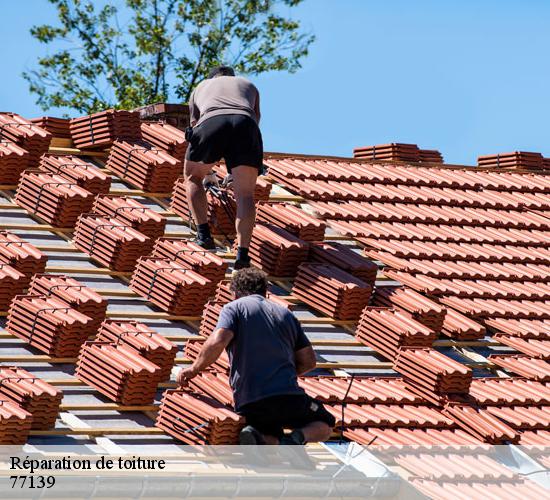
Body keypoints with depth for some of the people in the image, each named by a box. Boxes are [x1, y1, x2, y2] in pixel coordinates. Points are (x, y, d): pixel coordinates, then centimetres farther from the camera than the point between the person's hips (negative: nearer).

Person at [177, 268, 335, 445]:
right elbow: (309, 361, 18)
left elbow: (217, 342, -13)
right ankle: (298, 436, -13)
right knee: (324, 425, 24)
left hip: (249, 404, -1)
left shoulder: (234, 308, 7)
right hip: (288, 396, 1)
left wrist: (194, 369, 1)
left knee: (274, 441, 24)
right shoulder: (285, 313, 20)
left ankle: (257, 438, -15)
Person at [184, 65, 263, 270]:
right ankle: (242, 252, -16)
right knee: (245, 194, 2)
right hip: (245, 124, 0)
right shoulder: (249, 86, 42)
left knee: (193, 178, 23)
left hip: (210, 123, 0)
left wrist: (206, 171, 59)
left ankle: (203, 233, 7)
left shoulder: (201, 87, 40)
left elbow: (194, 125, 46)